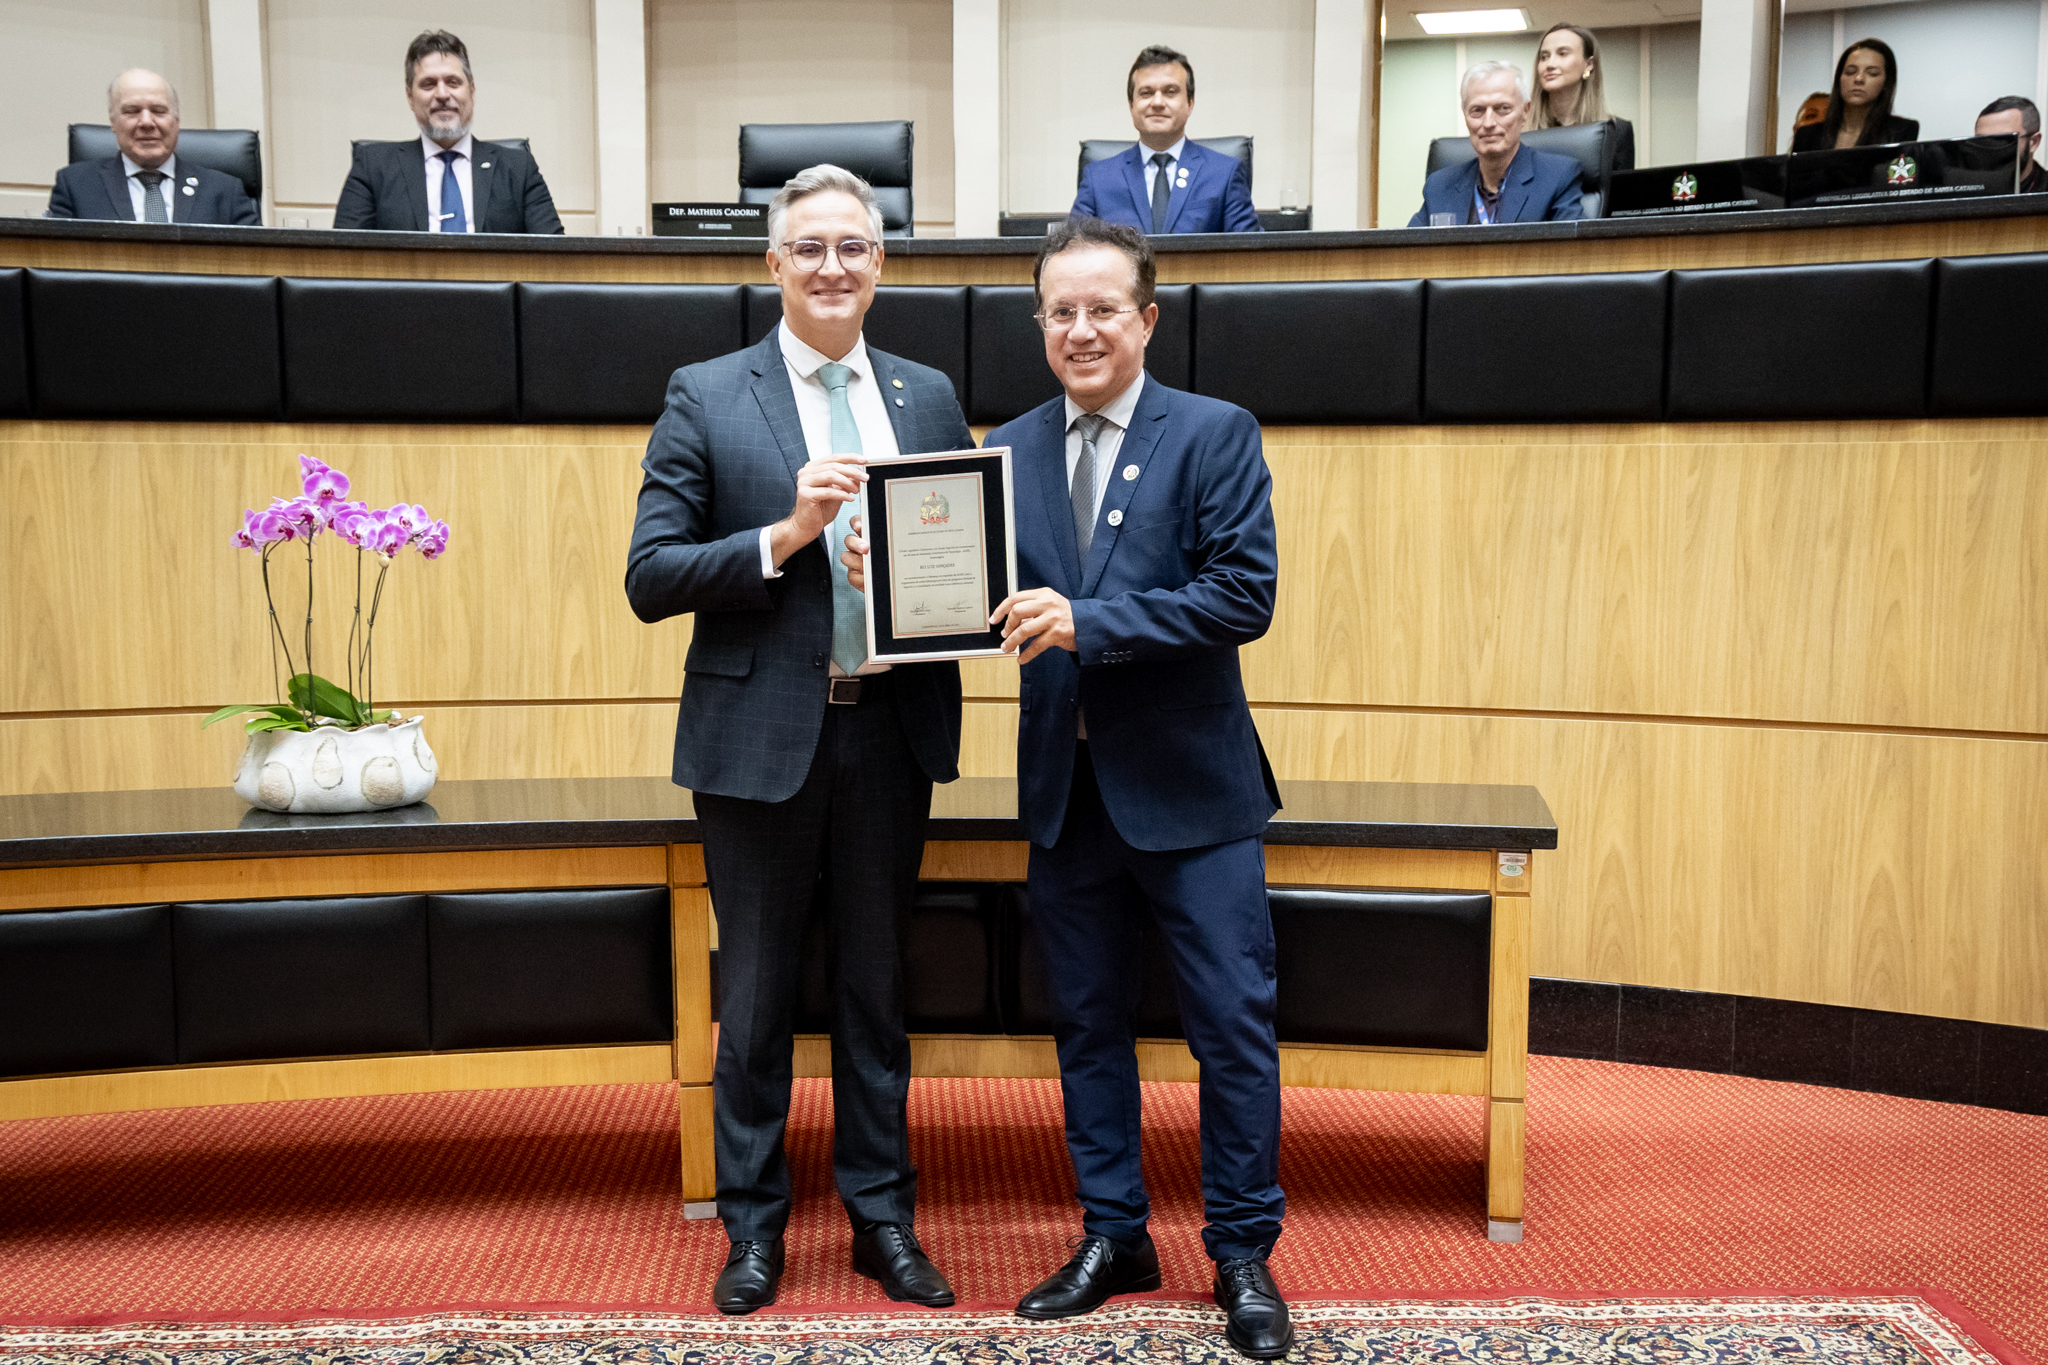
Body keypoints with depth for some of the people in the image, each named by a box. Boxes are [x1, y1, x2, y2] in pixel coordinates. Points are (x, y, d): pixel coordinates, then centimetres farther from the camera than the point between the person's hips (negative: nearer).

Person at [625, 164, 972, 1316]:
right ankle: (754, 1226, 27)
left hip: (891, 732, 3)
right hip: (761, 735, -2)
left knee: (878, 986, 14)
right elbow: (651, 578, -8)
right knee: (756, 997, 10)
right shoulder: (706, 399, -1)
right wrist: (787, 532, -20)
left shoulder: (931, 398, 9)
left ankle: (884, 1216, 29)